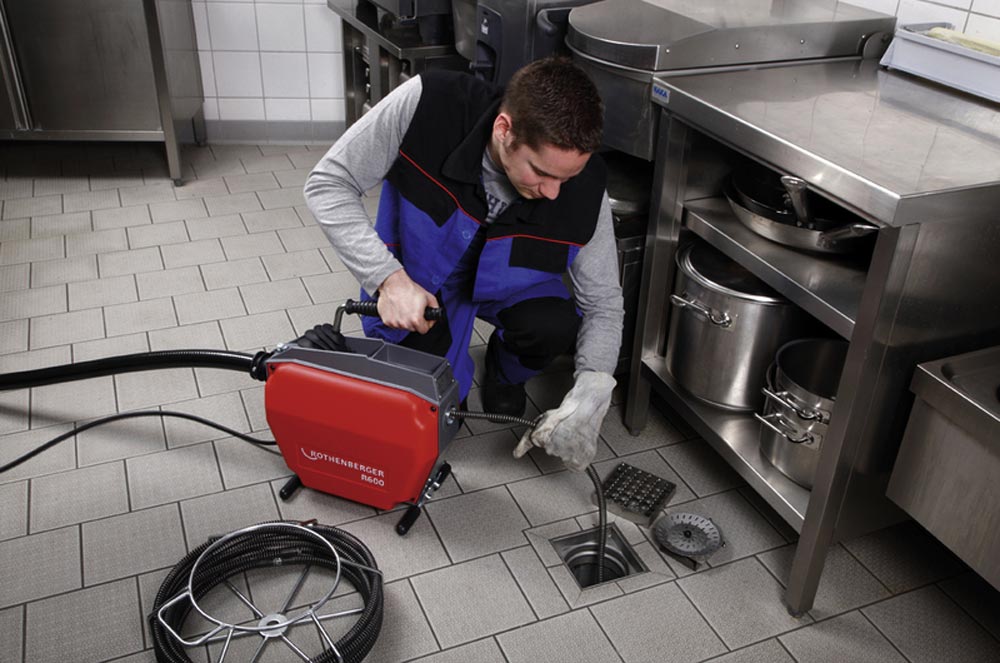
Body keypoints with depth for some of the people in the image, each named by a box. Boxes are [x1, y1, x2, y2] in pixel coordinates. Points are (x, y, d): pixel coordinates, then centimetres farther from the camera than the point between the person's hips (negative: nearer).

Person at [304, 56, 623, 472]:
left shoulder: (584, 190, -28)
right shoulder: (426, 106, -34)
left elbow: (603, 303, -15)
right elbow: (327, 184, -24)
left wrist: (588, 398, -31)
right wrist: (388, 278, -35)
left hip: (504, 281, 2)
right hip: (415, 282, -1)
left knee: (554, 326, -29)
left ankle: (504, 375, 7)